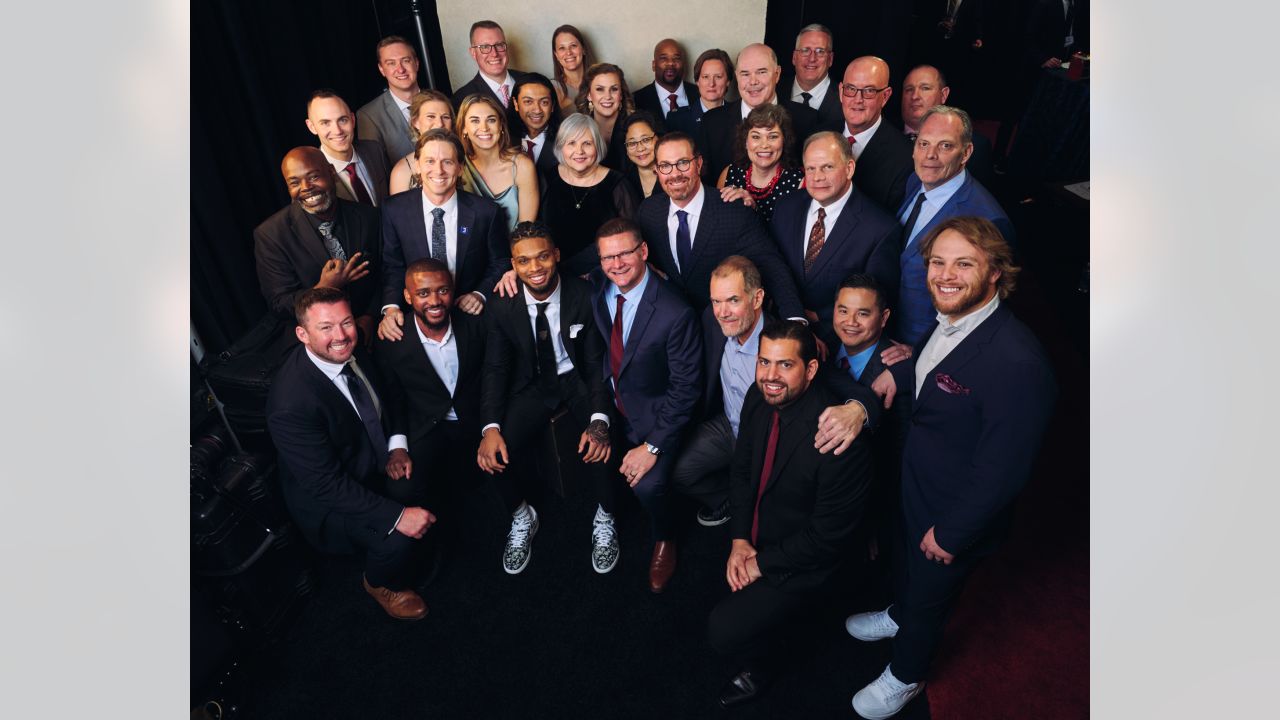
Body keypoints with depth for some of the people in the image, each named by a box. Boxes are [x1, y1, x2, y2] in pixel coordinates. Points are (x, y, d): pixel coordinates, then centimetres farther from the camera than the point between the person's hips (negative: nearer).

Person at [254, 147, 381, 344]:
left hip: (368, 332, 2)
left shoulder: (368, 216, -1)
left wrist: (369, 317, -9)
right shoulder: (270, 234, -8)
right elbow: (278, 304, -5)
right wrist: (324, 288, -22)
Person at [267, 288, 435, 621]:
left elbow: (382, 402, 8)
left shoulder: (350, 353, -11)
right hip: (328, 499, -8)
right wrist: (397, 515, -32)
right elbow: (326, 485, -29)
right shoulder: (291, 403, -33)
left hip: (373, 461, 8)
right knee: (400, 539, -24)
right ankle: (381, 583, 12)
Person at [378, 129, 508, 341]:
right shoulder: (394, 210, -1)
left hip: (469, 317, 1)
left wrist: (481, 294, -10)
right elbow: (392, 267, 3)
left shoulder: (486, 211, -5)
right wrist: (390, 307, -15)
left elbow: (499, 264, 7)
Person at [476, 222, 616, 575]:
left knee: (599, 449, -28)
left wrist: (599, 421, -28)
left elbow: (598, 363, -13)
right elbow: (495, 369, -7)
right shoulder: (503, 306, -11)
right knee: (496, 453, -21)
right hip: (532, 386, 2)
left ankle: (604, 519, 6)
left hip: (580, 381, -2)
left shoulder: (584, 296, -17)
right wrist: (490, 427, -23)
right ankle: (521, 518, 13)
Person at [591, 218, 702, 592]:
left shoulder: (676, 314, -23)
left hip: (652, 413, -5)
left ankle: (663, 538, 13)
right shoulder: (595, 293, -6)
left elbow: (686, 390, -17)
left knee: (647, 484, -23)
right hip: (608, 403, 5)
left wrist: (653, 446, -19)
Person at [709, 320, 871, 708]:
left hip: (802, 562, -6)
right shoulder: (759, 398, -11)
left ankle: (763, 662, 22)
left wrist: (762, 563, -14)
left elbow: (828, 535, -23)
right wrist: (740, 539, -8)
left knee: (724, 630, -12)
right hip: (754, 542, 7)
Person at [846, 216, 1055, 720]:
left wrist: (950, 533, -18)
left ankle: (906, 677, 50)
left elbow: (1001, 471, -29)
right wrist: (899, 374, -4)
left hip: (958, 511, -7)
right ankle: (898, 616, 65)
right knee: (908, 559, 33)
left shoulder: (1017, 362, -36)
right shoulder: (951, 320, -10)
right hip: (917, 483, 7)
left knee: (928, 593, 20)